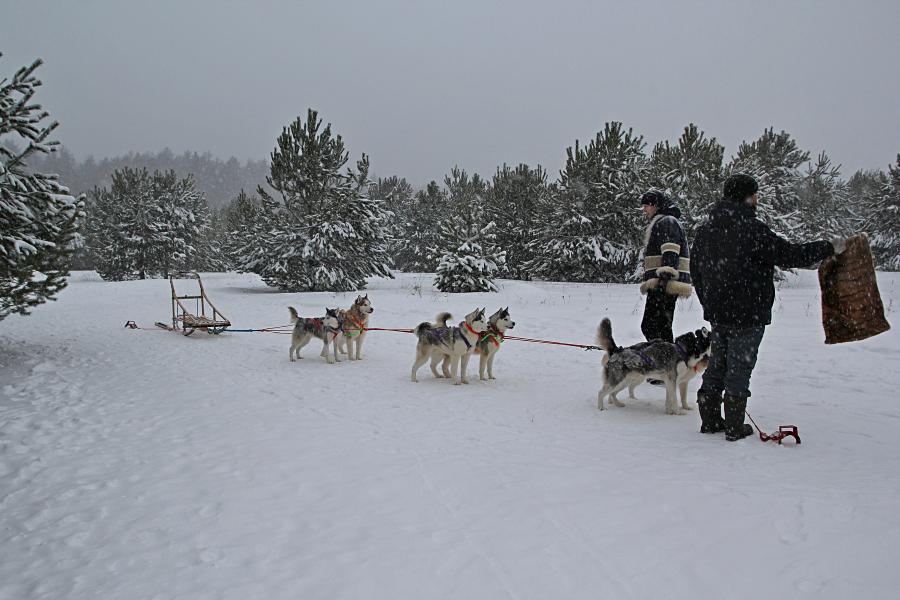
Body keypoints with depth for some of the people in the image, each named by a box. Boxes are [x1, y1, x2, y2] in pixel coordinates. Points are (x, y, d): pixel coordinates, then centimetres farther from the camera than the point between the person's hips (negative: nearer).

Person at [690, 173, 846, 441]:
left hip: (716, 313, 7)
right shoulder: (752, 228, -16)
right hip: (747, 314, -7)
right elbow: (790, 255, -13)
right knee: (739, 367, 1)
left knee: (716, 364, 15)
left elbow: (695, 269, 14)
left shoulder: (705, 229, 7)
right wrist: (829, 248, 1)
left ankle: (710, 419, 21)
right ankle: (734, 427, 8)